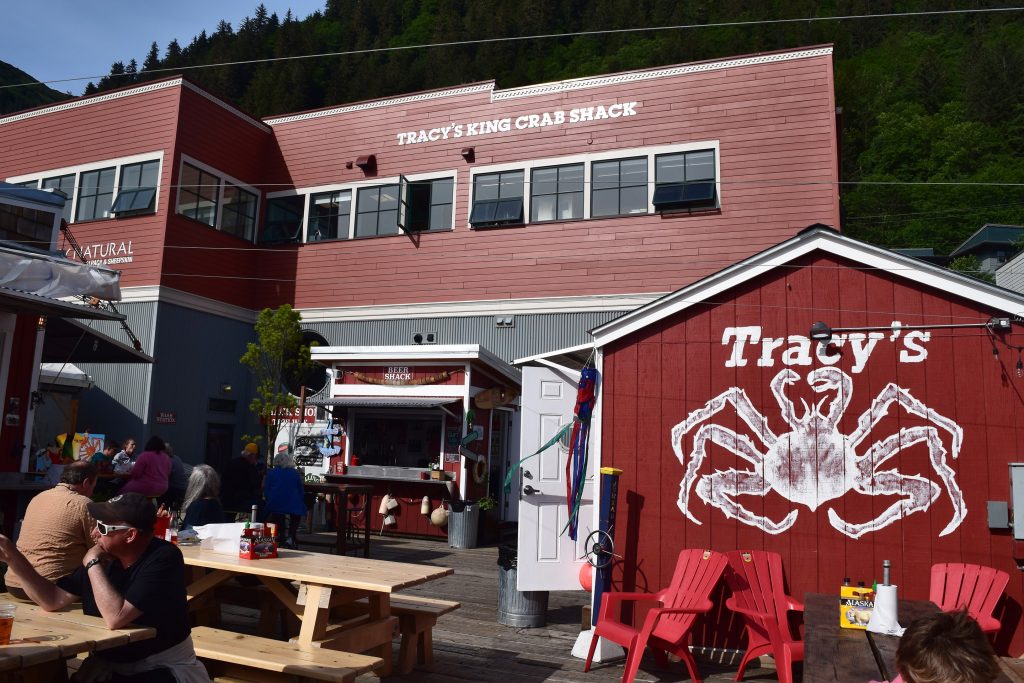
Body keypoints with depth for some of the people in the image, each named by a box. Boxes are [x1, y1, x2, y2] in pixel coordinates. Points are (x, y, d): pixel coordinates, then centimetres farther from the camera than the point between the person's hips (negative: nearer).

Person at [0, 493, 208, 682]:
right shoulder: (106, 556, 1)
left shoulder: (163, 558, -22)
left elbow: (115, 618, -28)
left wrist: (93, 564, -19)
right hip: (106, 666, 6)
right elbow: (53, 600, 6)